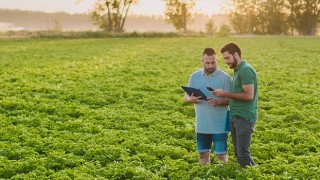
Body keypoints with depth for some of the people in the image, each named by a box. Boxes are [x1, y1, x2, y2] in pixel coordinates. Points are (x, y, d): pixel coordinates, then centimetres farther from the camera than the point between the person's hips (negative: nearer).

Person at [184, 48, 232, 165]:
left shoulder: (225, 77, -7)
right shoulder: (195, 76, 5)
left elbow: (230, 99, -9)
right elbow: (186, 96, 7)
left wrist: (218, 101, -29)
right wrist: (191, 99, -16)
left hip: (220, 124, -4)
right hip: (202, 124, 4)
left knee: (221, 154, 1)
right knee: (203, 154, 12)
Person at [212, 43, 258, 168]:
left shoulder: (246, 70, -13)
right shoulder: (238, 70, 17)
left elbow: (248, 95, -21)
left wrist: (226, 94, -14)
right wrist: (222, 98, 5)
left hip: (244, 118, -10)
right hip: (235, 117, 10)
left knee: (243, 154, -9)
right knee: (238, 153, 11)